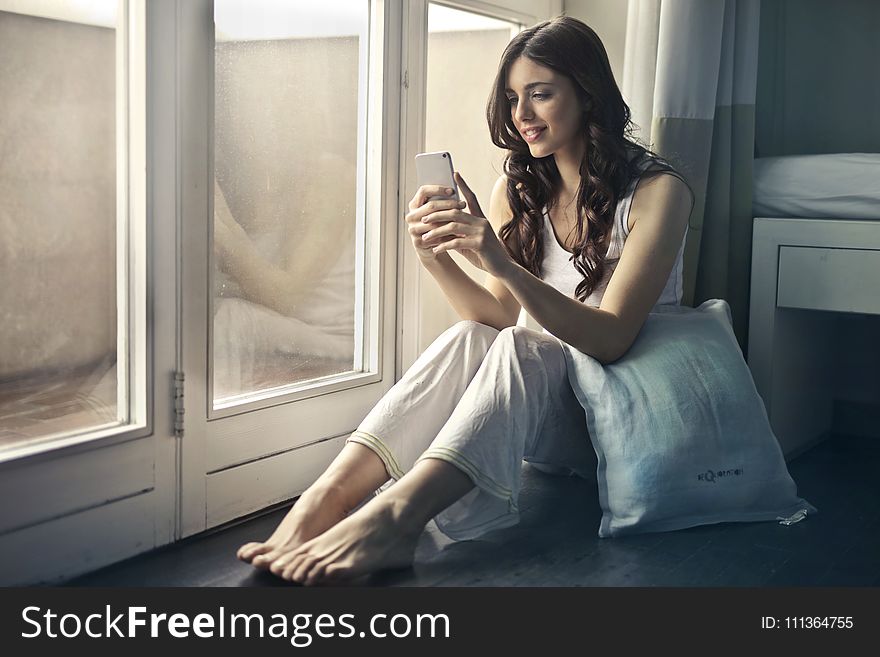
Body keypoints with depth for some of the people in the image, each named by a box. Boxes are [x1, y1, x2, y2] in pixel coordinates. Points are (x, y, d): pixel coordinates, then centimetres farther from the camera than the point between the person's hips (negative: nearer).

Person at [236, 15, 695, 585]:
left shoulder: (656, 190, -11)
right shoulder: (517, 190, 6)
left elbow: (610, 339, -22)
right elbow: (499, 318, -2)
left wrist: (501, 262, -34)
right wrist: (437, 260, -21)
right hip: (544, 396, 4)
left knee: (518, 349, -33)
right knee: (468, 339, -27)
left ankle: (393, 513, -49)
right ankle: (325, 500, -41)